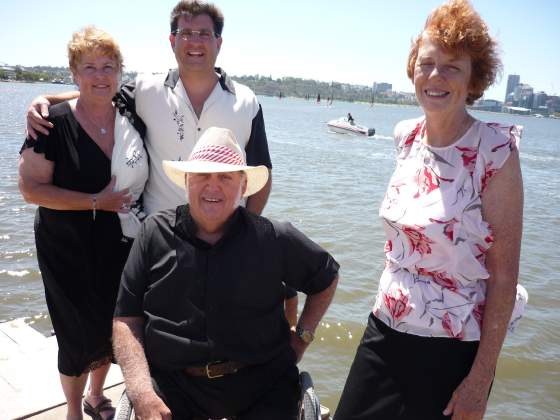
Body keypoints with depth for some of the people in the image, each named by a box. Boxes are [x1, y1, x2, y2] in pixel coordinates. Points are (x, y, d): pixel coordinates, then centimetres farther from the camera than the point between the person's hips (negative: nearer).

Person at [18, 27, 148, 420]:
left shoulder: (132, 119, 1)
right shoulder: (54, 122, -12)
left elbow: (142, 177, 15)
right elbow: (31, 187, -15)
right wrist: (97, 201, -19)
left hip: (121, 247, 4)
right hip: (70, 252, -4)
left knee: (111, 328, 17)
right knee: (80, 336, 6)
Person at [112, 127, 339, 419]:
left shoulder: (275, 240, -3)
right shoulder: (155, 234, -1)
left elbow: (326, 277, 15)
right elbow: (126, 318, 0)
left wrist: (302, 336, 9)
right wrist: (141, 392, -12)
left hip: (261, 384, 0)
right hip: (173, 386, 1)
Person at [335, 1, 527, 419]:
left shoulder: (495, 151, -15)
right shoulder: (407, 137, 1)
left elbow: (504, 275, -14)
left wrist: (481, 379, -13)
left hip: (451, 352, -5)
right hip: (384, 334, 5)